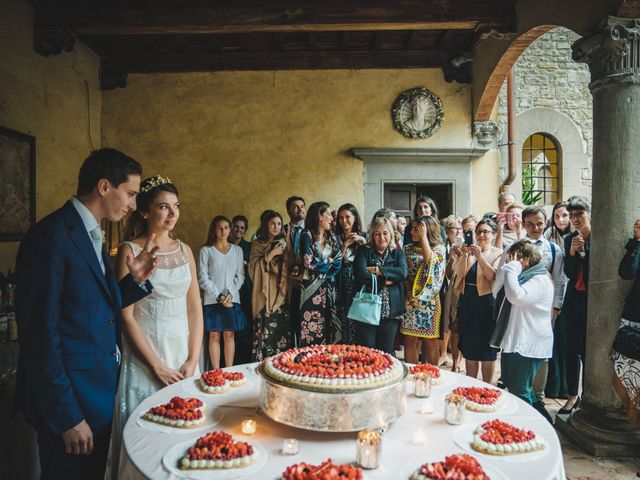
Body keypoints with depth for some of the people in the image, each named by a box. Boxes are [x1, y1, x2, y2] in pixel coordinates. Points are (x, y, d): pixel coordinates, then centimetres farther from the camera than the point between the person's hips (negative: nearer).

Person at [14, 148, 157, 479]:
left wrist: (134, 280, -4)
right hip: (69, 400, -9)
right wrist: (67, 416, -18)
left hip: (101, 390, 9)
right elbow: (40, 333, -21)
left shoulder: (92, 236, 8)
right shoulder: (51, 236, -20)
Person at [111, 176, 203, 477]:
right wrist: (157, 366, -12)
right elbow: (126, 315, -10)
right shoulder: (130, 250, -7)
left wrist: (193, 359, -3)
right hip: (145, 358, -4)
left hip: (184, 355, 4)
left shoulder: (184, 250, 6)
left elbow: (195, 308, 6)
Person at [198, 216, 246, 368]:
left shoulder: (237, 250, 9)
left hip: (232, 299, 2)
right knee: (214, 336, 1)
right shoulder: (206, 250, 2)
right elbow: (203, 277, -4)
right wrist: (218, 296, -11)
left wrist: (230, 293, -9)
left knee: (229, 335, 4)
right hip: (212, 300, -2)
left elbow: (240, 275, 5)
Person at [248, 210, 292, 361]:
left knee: (282, 330, -4)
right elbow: (253, 268, -5)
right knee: (265, 332, -9)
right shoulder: (257, 244, 6)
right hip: (265, 294, -2)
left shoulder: (282, 244, 14)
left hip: (281, 294, 2)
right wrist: (271, 254, -10)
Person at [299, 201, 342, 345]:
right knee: (311, 331, -4)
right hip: (311, 288, -5)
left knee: (328, 328, 3)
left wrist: (320, 264, -9)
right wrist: (329, 261, -1)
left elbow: (338, 263, 3)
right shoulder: (307, 235, -2)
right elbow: (309, 262, -14)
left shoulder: (332, 237, 14)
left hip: (328, 289, 5)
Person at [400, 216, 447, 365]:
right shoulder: (408, 249, 9)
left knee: (430, 341, 5)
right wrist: (407, 287, -11)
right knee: (410, 340, 6)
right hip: (410, 300, 3)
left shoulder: (439, 248, 0)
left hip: (429, 301, -3)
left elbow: (430, 261, -21)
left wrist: (423, 237, -17)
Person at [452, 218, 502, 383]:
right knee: (469, 345, 13)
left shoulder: (499, 254, -3)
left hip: (486, 302, -4)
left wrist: (480, 256, -23)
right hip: (467, 300, 4)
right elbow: (459, 273, -3)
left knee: (486, 346, 6)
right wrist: (464, 255, -17)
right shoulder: (469, 250, 7)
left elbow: (493, 276, -17)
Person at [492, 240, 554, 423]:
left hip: (529, 343, -10)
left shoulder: (540, 280, -14)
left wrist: (512, 270, -19)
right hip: (513, 339, 10)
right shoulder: (521, 277, 15)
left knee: (520, 390, -2)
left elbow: (517, 296, -29)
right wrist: (506, 270, 1)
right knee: (511, 384, 17)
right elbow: (497, 293, 10)